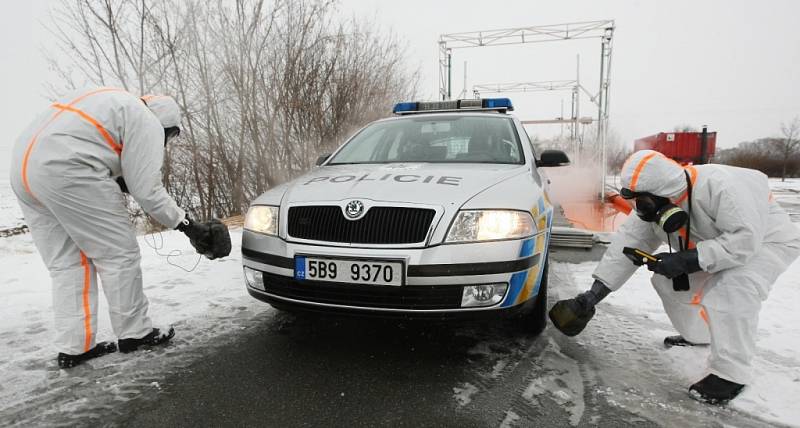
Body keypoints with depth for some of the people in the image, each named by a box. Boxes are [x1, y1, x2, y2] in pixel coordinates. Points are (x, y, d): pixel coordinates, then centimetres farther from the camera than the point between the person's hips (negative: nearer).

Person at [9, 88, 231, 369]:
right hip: (65, 172, -10)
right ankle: (134, 334, 12)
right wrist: (187, 225, 2)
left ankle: (73, 347, 14)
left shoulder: (115, 103, 27)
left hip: (23, 163, 10)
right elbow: (147, 191, -6)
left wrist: (117, 182, 20)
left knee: (67, 264, 12)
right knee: (119, 255, 2)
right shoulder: (147, 123, 0)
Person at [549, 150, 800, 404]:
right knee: (668, 282, 2)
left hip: (767, 240, -7)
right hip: (720, 243, 7)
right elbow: (627, 244, -13)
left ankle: (731, 373, -14)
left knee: (731, 292, -30)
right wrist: (594, 295, -16)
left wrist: (688, 260, -39)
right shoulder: (655, 204, -13)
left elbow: (745, 240, -37)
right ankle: (698, 335, 27)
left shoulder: (721, 186, -37)